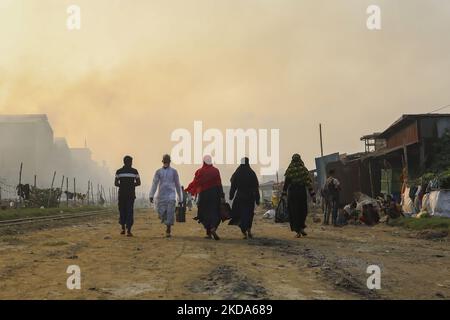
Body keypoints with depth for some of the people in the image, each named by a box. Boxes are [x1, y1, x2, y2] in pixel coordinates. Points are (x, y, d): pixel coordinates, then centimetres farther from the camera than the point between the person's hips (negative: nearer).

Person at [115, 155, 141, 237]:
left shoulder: (119, 171, 2)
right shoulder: (134, 171, 1)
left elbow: (116, 183, -3)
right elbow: (138, 183, 1)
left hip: (121, 194, 1)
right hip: (131, 194, -1)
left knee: (122, 211, 17)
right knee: (129, 212, -1)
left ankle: (123, 228, 19)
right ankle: (128, 231, -8)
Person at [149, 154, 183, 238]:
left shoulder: (174, 171, 6)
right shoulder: (158, 171, 8)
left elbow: (177, 185, 10)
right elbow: (154, 184, 0)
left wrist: (180, 199, 11)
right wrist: (151, 195, -13)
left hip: (171, 195, -1)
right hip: (161, 196, 2)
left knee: (170, 213, -14)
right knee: (161, 213, -1)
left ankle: (168, 231, -6)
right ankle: (168, 226, 29)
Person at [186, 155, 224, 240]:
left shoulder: (200, 171, -3)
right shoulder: (215, 171, -1)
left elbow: (195, 183, 1)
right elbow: (219, 184, -3)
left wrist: (187, 189, 17)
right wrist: (222, 196, -1)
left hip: (203, 195, 0)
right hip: (214, 194, 0)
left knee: (205, 213, 10)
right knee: (215, 212, 3)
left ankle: (208, 233, 8)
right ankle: (213, 228, -23)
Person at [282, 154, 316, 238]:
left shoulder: (289, 170, -2)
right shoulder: (304, 169, -3)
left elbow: (286, 183, -1)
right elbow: (308, 182, -7)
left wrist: (284, 193, 7)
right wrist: (312, 194, -6)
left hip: (292, 192, 0)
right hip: (302, 192, 0)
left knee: (294, 212, 4)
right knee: (303, 210, 17)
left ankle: (298, 231, 0)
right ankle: (301, 227, 10)